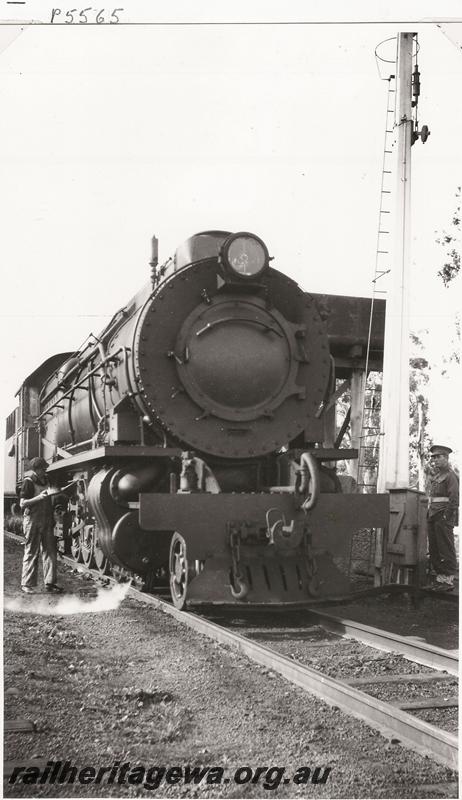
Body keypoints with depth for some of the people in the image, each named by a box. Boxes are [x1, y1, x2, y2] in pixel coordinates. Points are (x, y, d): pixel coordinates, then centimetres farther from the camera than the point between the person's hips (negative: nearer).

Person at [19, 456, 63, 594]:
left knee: (50, 552, 5)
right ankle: (27, 584, 6)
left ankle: (50, 583, 11)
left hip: (47, 522, 7)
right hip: (32, 521, -7)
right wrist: (39, 497, -24)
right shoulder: (28, 482, -9)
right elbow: (22, 504, -15)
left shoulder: (45, 480, 12)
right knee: (31, 553, -2)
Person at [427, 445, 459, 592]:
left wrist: (447, 518, -19)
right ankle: (440, 578, 15)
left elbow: (454, 499, -14)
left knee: (446, 550, -6)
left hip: (444, 518, -9)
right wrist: (430, 516, 14)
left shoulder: (450, 476, -7)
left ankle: (448, 581, -3)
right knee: (434, 550, 9)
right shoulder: (436, 476, 20)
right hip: (433, 517, 9)